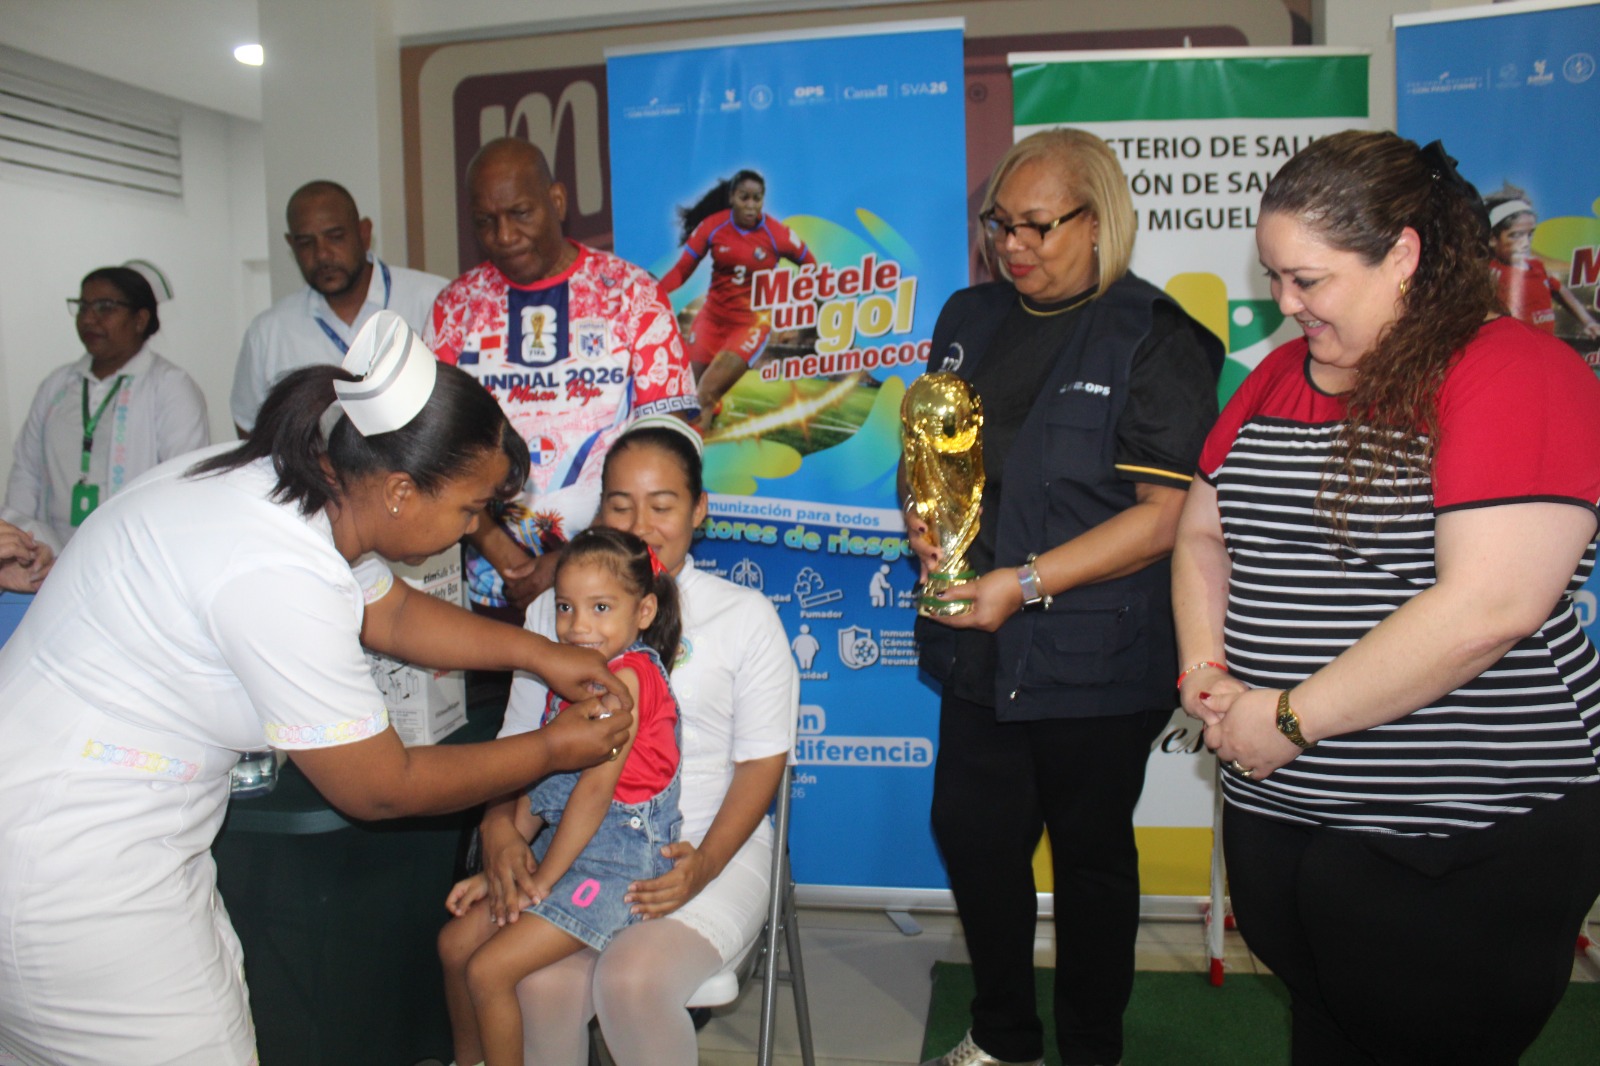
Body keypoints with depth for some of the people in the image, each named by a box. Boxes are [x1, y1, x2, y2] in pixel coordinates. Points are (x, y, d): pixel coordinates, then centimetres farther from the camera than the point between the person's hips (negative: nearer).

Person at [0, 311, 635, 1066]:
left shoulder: (290, 487, -3)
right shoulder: (280, 577, -31)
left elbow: (392, 611, 15)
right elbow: (382, 790, -20)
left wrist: (538, 653, 8)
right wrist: (552, 750, -8)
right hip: (71, 869, -9)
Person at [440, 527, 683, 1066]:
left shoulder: (626, 678, -19)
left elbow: (595, 787, -21)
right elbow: (542, 785, 13)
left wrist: (542, 880, -15)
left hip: (620, 856, -9)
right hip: (567, 847, 9)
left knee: (489, 970, -12)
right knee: (456, 942, 12)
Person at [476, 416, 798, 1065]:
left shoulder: (744, 615, 3)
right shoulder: (557, 606, 10)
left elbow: (761, 760, 0)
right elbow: (520, 738, 11)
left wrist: (705, 863, -15)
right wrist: (497, 825, -9)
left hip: (713, 847, -2)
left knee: (633, 979, -28)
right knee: (543, 984, -26)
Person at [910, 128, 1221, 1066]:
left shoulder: (1155, 342, -11)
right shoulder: (971, 318, 9)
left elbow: (1164, 514, -17)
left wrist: (1028, 581, -23)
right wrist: (922, 510, -3)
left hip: (1095, 662, -5)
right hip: (981, 648, 6)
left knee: (1091, 854, 12)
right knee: (972, 835, 13)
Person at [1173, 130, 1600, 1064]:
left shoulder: (1515, 372, -14)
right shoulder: (1279, 376, 9)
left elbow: (1489, 606, -25)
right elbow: (1203, 535, 15)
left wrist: (1292, 718, -19)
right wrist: (1207, 672, -3)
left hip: (1456, 843, -6)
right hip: (1276, 811, 7)